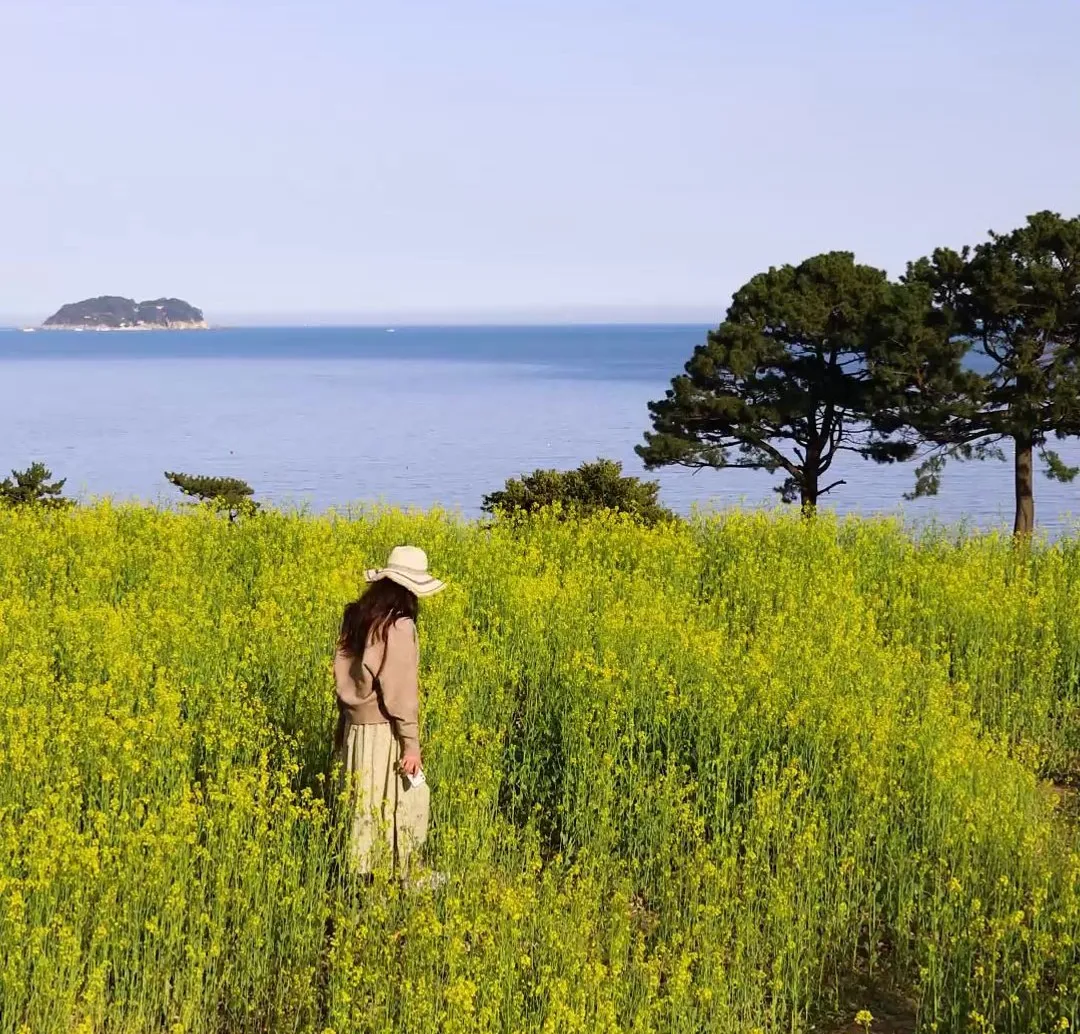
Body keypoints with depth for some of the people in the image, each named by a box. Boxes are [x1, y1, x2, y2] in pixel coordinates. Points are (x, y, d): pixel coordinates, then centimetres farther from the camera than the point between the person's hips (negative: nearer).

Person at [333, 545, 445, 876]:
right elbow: (401, 690, -17)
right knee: (402, 808, 2)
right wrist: (412, 745, -13)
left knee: (363, 809, 12)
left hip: (356, 727, 8)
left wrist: (344, 726, 21)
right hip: (385, 732, -8)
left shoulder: (356, 618, 7)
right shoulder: (399, 625, -16)